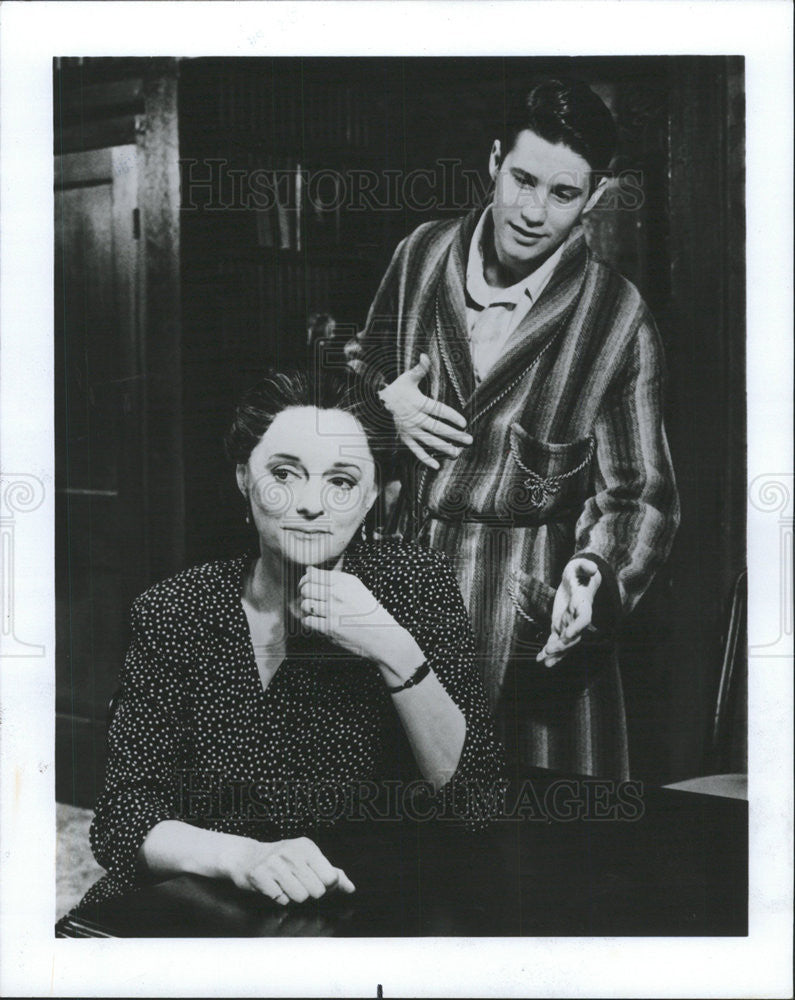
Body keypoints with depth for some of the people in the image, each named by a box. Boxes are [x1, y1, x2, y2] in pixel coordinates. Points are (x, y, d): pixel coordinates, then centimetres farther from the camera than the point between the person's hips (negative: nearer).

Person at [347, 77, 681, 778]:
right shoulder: (423, 254, 2)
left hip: (530, 603, -3)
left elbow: (640, 496, -8)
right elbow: (364, 359, 19)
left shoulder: (617, 319, -9)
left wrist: (592, 576, -27)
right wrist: (386, 399, -4)